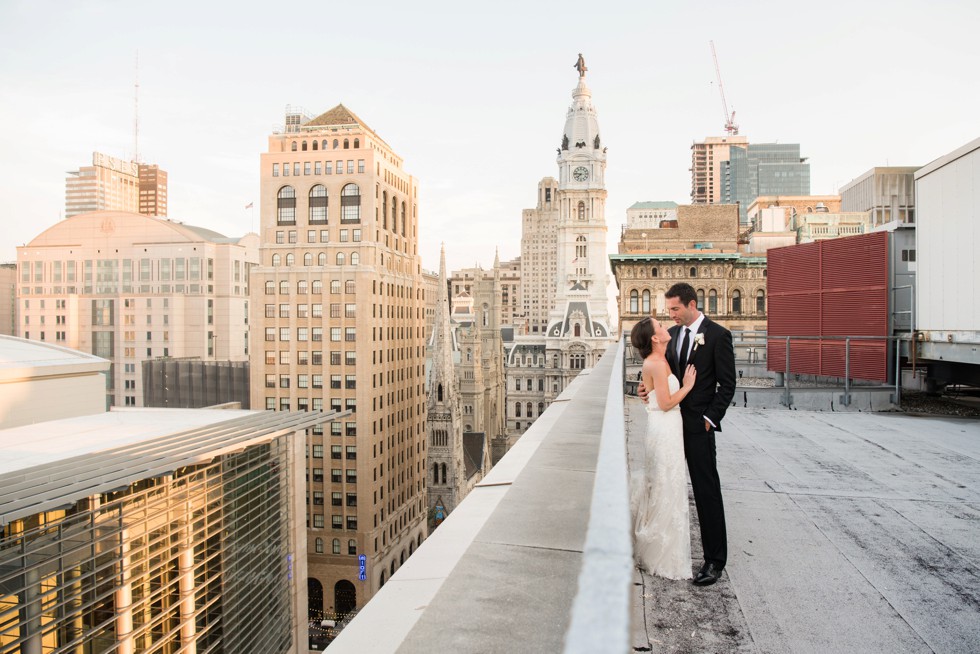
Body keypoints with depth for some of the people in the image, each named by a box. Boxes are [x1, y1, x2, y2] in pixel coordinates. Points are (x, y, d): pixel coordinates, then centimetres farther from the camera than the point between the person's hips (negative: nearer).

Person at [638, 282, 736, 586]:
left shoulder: (718, 335, -9)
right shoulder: (672, 333, 11)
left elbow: (727, 385, -8)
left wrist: (710, 420, -11)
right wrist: (650, 385, -2)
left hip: (697, 425, -6)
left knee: (707, 491, 0)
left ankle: (714, 560, 10)